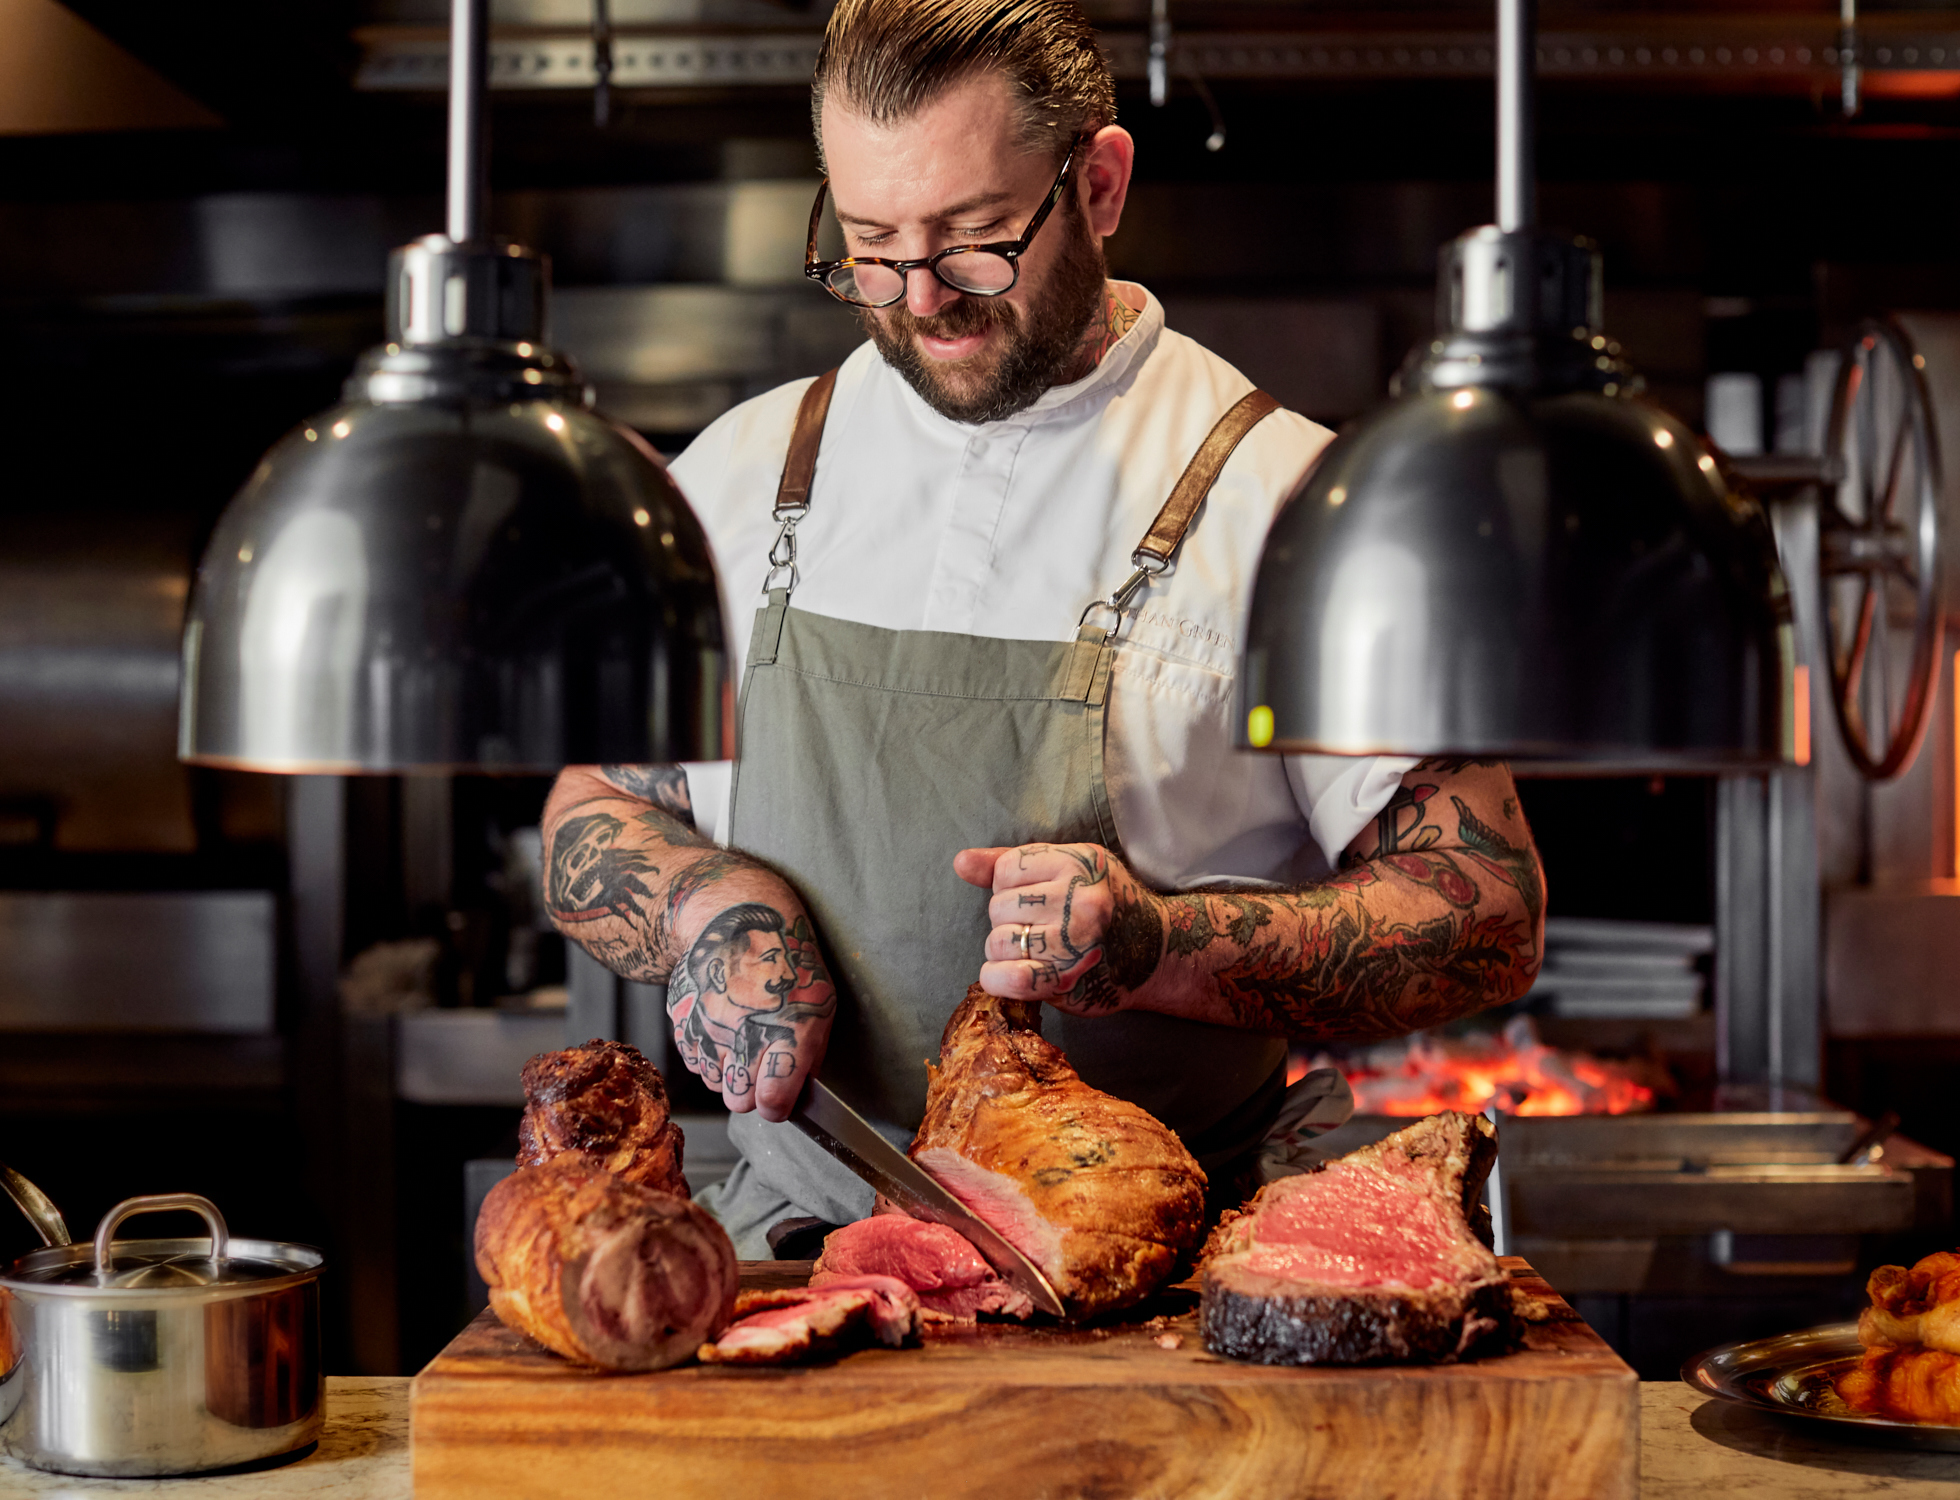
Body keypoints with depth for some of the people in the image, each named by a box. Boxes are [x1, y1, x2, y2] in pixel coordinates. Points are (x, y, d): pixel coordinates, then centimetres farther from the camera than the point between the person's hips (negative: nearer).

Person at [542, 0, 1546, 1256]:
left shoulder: (1283, 501, -1)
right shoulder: (743, 473, 11)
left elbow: (1488, 918, -1)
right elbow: (587, 810, 19)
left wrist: (1157, 944, -16)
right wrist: (708, 903, -4)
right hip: (797, 1238, 3)